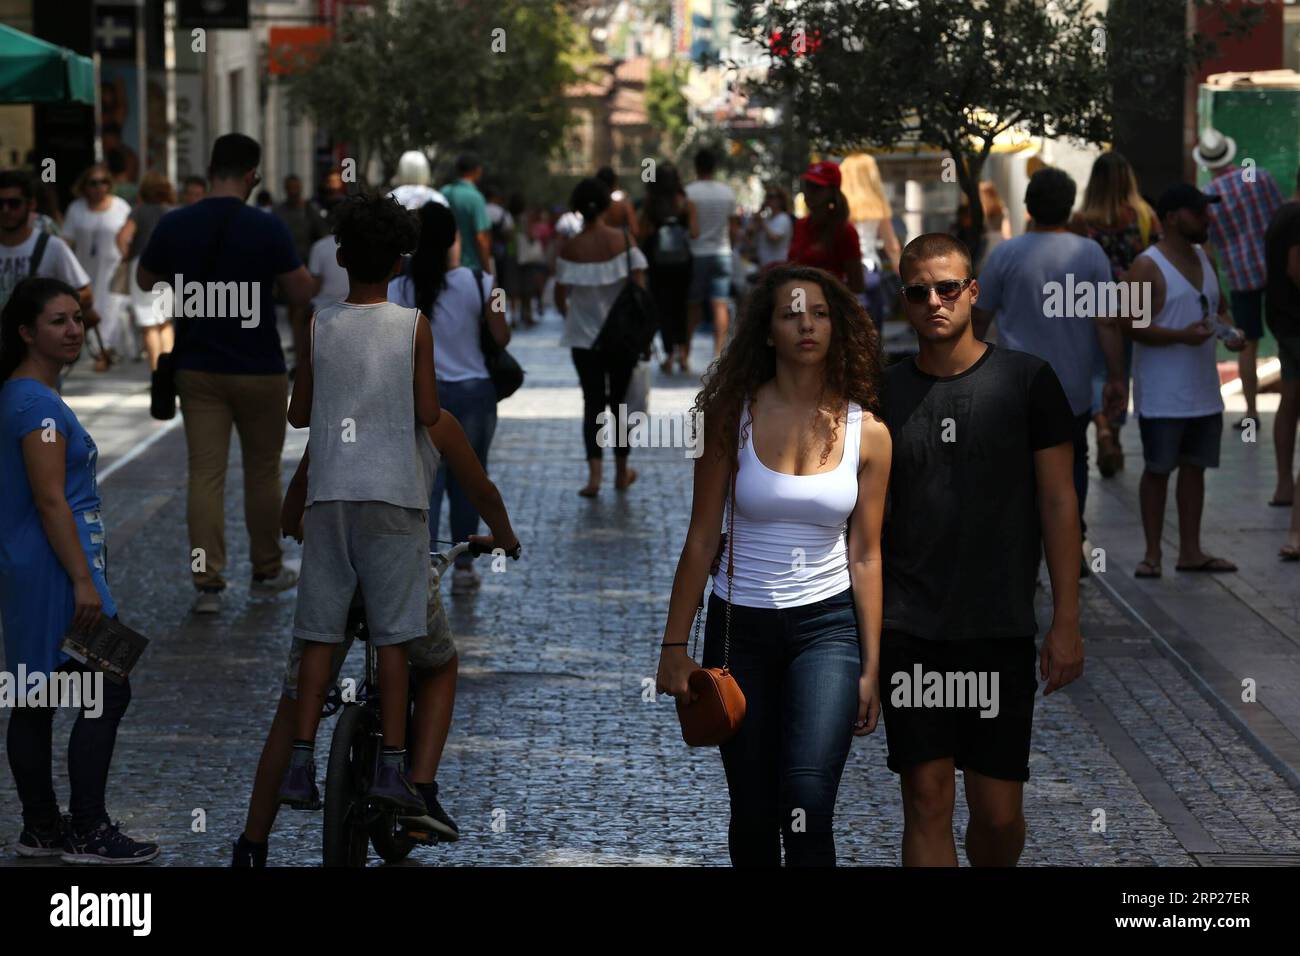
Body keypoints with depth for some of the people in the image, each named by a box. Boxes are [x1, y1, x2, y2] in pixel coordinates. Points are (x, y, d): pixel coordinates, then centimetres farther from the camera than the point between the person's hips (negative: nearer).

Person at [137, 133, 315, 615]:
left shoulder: (174, 225, -4)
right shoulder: (267, 228, -14)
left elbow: (145, 279, 12)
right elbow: (302, 292, -9)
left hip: (197, 368, 2)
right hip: (259, 370, -2)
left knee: (205, 473, 2)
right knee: (262, 471, 13)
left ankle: (207, 582, -4)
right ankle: (266, 571, 25)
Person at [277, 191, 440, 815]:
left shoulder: (318, 326, 2)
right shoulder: (414, 327, -3)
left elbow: (297, 413, 8)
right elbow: (429, 414, -2)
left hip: (330, 492, 2)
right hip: (394, 494, -2)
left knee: (319, 634, 5)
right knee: (392, 635, 1)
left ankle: (301, 764, 0)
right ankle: (392, 765, -3)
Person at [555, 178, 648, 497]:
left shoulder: (570, 248, -9)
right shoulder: (623, 240, -8)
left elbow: (560, 296, -5)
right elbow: (639, 286, -10)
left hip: (584, 336, -1)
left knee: (593, 402, 5)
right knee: (620, 400, 15)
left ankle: (594, 474, -11)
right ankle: (621, 472, 25)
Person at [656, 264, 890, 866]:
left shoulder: (866, 432, -1)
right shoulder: (734, 417, -3)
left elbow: (865, 556, 3)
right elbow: (701, 540, -1)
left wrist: (871, 668, 2)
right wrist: (674, 646, -4)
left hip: (827, 626, -1)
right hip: (740, 624, 1)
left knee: (806, 801, -19)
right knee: (753, 814, 7)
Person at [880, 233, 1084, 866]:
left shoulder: (1026, 380, 1)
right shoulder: (885, 392, 7)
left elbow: (1058, 503, 1)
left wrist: (1066, 623, -3)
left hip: (1000, 628, -1)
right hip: (908, 627, 1)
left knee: (999, 813, 1)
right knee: (927, 801, -2)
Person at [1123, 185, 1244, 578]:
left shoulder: (1205, 259, 12)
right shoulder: (1148, 267, -12)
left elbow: (1220, 307, 22)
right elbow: (1130, 324, -17)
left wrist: (1230, 331, 0)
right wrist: (1181, 336, -26)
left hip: (1203, 392, 7)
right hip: (1162, 395, -7)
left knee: (1195, 468, 11)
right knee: (1157, 470, 0)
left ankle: (1190, 551, 18)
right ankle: (1152, 553, 8)